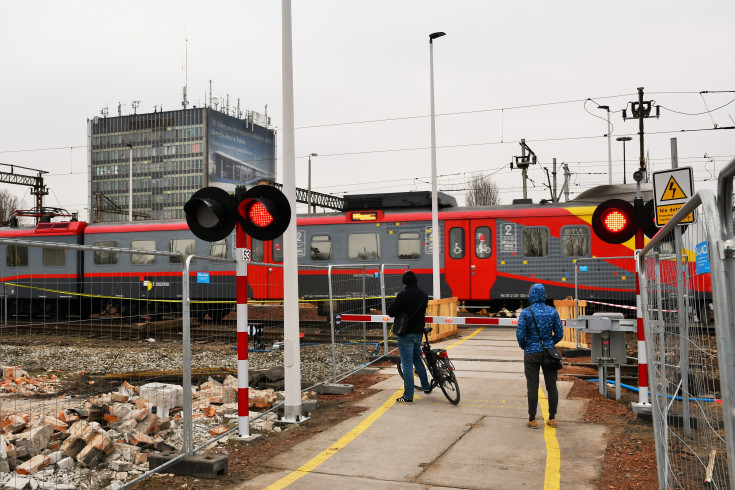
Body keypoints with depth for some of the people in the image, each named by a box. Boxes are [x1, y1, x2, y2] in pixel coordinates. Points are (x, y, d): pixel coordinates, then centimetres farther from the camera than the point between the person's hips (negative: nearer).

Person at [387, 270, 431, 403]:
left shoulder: (403, 295, -18)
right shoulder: (424, 294, 4)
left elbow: (391, 312, -14)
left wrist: (393, 304, 5)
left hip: (406, 333, -7)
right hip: (419, 332, 7)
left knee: (407, 364, -2)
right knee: (417, 359, 25)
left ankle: (408, 396, 2)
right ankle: (426, 387, 34)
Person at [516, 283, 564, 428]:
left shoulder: (526, 312, -9)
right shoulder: (552, 311, -1)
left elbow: (520, 334, -11)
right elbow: (559, 334, 2)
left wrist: (523, 346, 9)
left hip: (531, 353, -2)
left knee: (532, 387, 3)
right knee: (552, 386, 11)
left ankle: (532, 419, 9)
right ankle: (552, 418, 18)